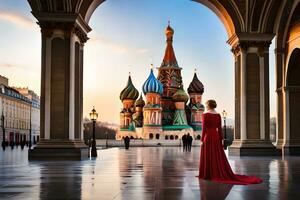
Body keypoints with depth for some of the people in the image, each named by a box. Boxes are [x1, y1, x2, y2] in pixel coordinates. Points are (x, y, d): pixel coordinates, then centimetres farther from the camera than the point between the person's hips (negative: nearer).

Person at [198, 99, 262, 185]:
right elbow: (219, 128, 7)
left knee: (208, 157, 2)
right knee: (218, 156, 10)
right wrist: (221, 139, 10)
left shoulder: (205, 115, -10)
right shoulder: (218, 115, 6)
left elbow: (204, 128, -13)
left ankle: (209, 174, 5)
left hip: (208, 136, -5)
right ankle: (220, 174, 13)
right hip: (216, 136, 5)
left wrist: (202, 140, -9)